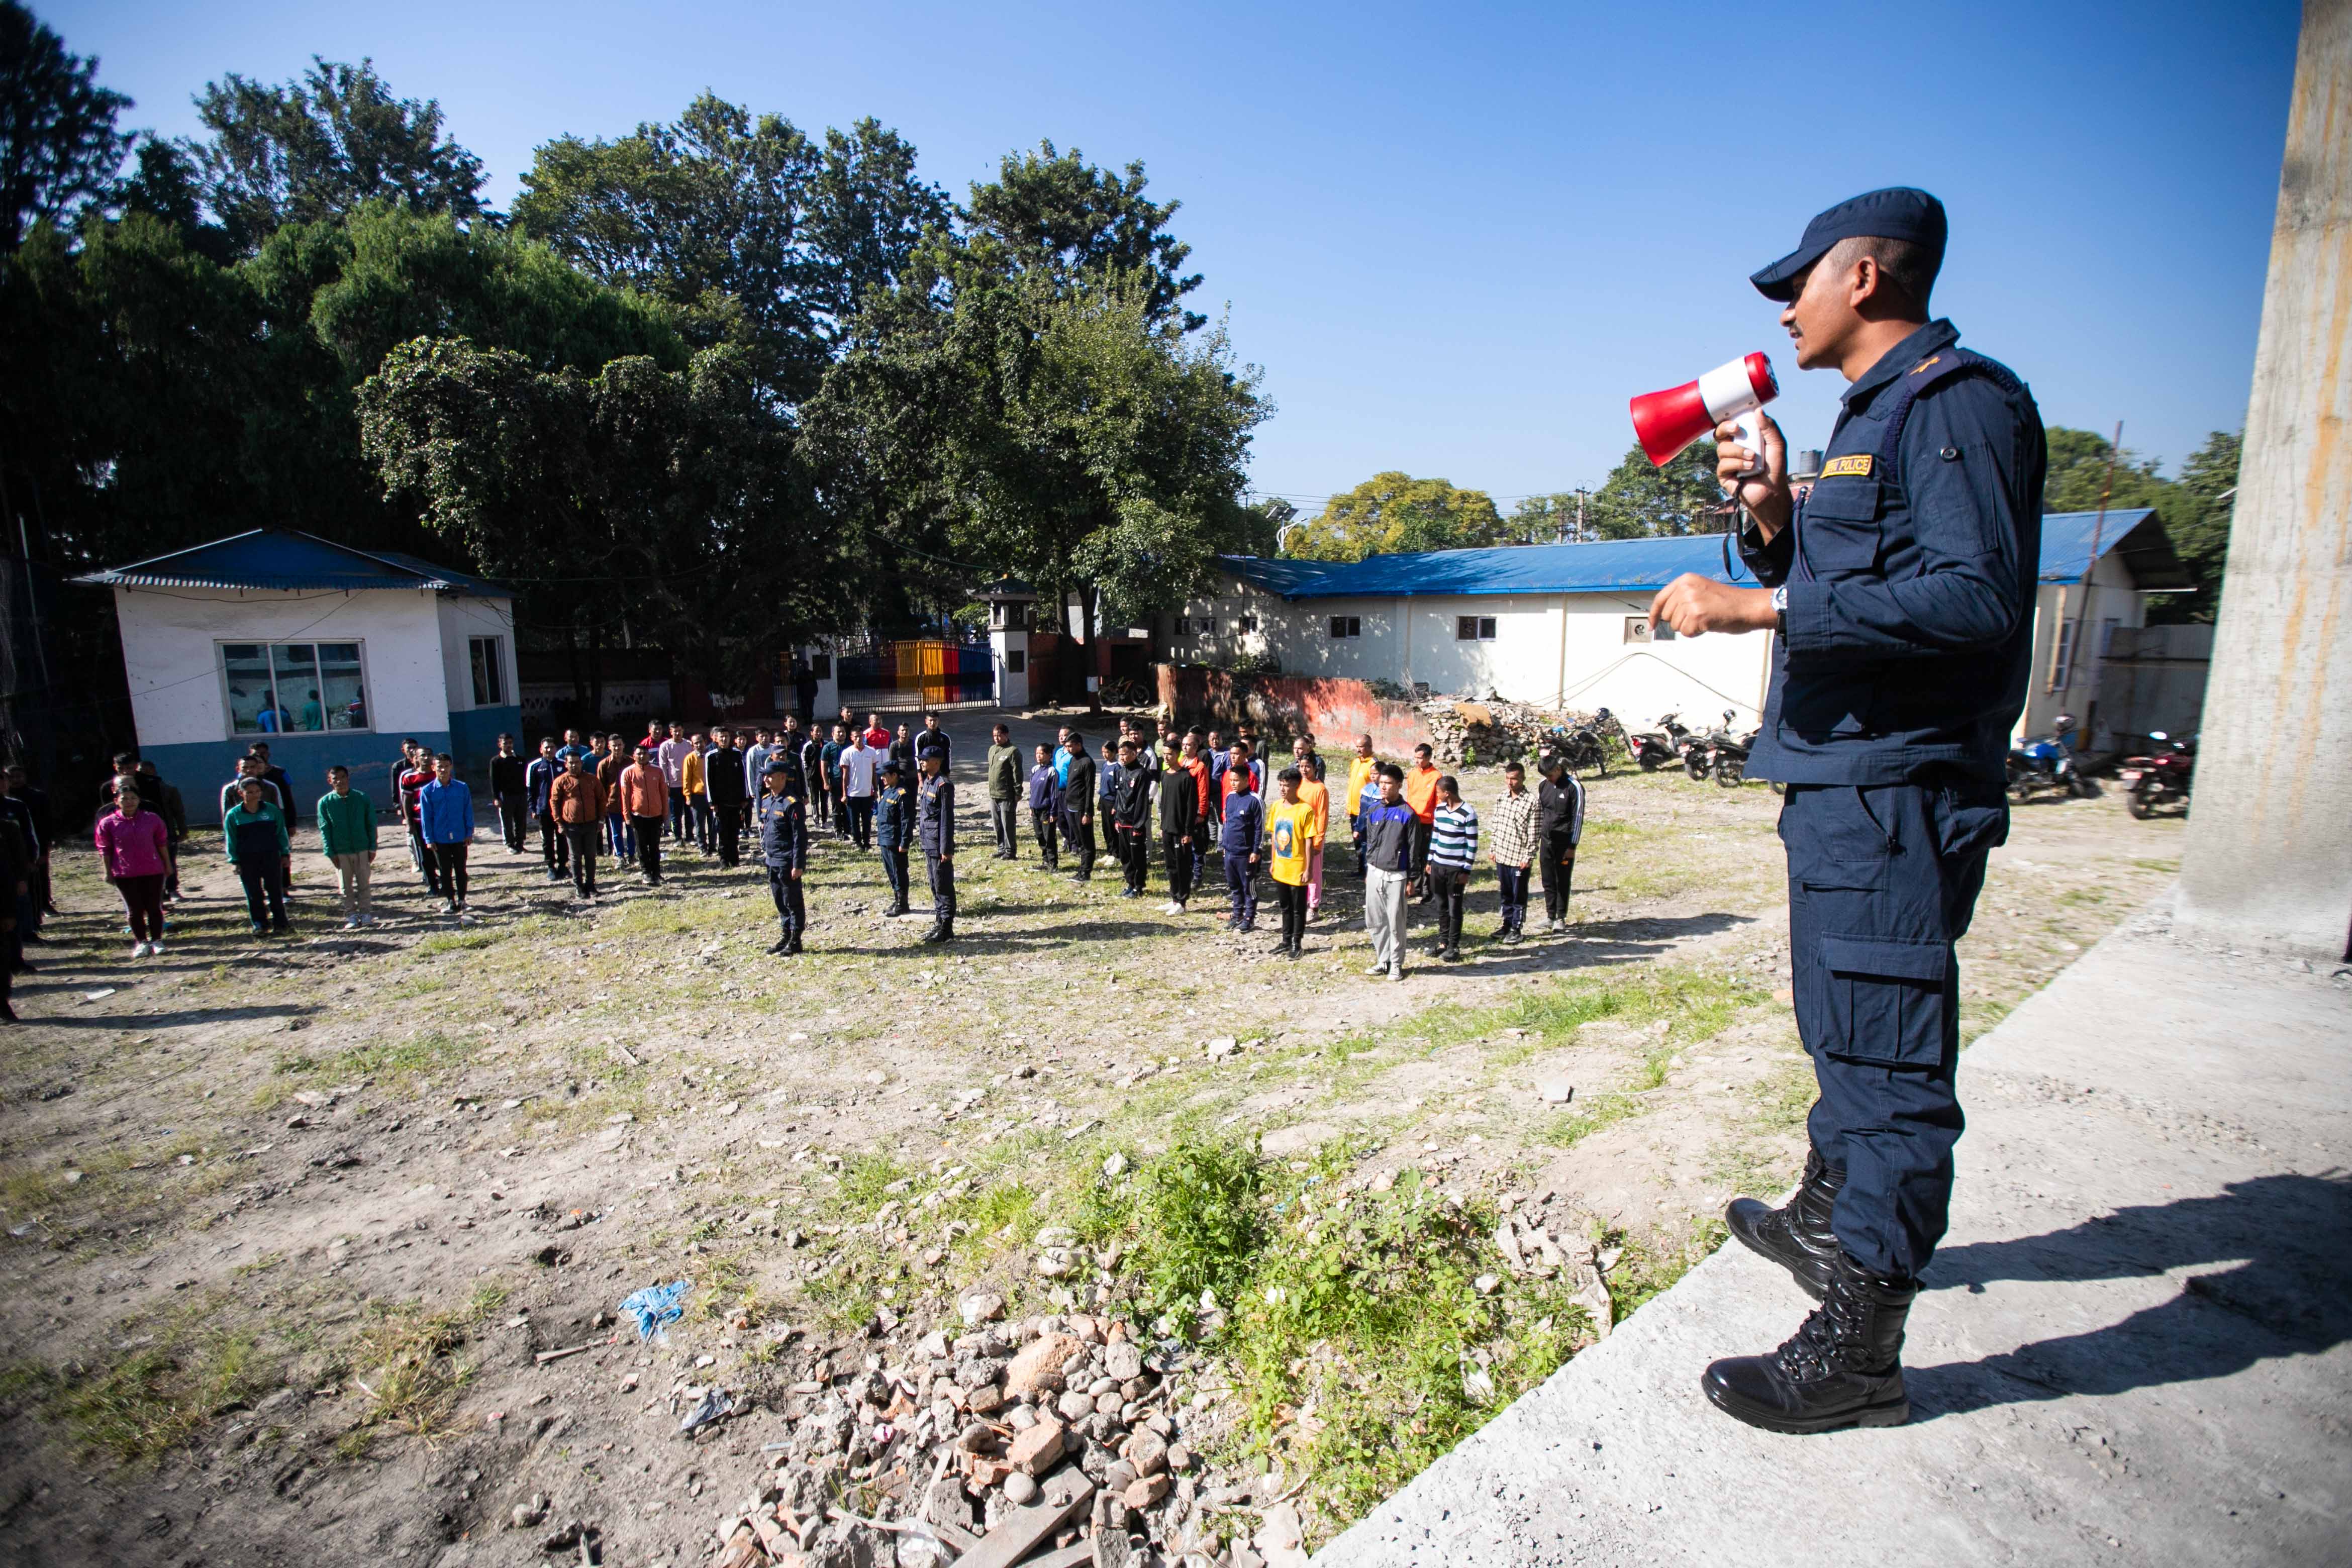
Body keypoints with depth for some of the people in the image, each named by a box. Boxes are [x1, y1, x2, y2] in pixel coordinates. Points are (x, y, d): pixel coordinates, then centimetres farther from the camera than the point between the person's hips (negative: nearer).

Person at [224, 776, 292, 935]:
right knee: (254, 894, 5)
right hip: (247, 860, 0)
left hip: (271, 857, 0)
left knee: (275, 891, 2)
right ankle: (260, 925, 15)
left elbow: (281, 833, 9)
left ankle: (279, 925, 9)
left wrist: (285, 854, 6)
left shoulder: (272, 810, 2)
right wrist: (235, 861, -1)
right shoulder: (233, 815, 0)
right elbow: (230, 840, 3)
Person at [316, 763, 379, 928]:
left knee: (363, 884, 6)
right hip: (340, 852, 0)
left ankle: (365, 913, 15)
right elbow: (325, 829, 1)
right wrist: (330, 853, -5)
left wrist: (372, 848, 0)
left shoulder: (362, 799, -2)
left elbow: (371, 825, 3)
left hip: (362, 849, 0)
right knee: (346, 886, 7)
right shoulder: (325, 802, -1)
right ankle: (351, 915, 15)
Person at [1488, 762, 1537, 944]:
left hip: (1519, 857, -6)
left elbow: (1533, 833, -12)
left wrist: (1529, 857, -13)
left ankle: (1516, 929, 16)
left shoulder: (1531, 802, -12)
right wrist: (1493, 849, 12)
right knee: (1505, 893, 17)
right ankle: (1507, 924, 29)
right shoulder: (1502, 797, 6)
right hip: (1502, 855, 6)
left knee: (1519, 896, 6)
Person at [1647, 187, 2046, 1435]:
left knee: (1885, 1058, -4)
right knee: (1842, 1031, 23)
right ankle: (1827, 1223, 42)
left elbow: (1979, 597, -24)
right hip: (1840, 782, 11)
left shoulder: (1957, 400, -10)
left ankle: (1861, 1350, 8)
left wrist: (1759, 605, -25)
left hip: (1897, 793, -11)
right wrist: (1772, 517, 7)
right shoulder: (1872, 418, 21)